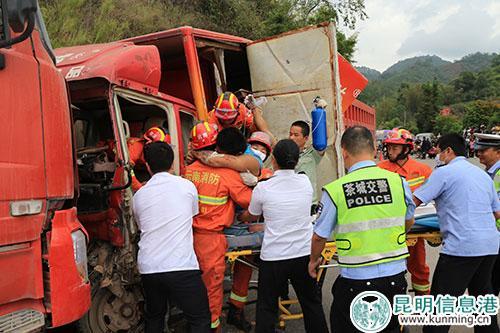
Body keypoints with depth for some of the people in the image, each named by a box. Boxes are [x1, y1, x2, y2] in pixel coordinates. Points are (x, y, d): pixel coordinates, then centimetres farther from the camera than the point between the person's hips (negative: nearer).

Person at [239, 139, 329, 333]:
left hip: (273, 257, -2)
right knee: (312, 304, 18)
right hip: (304, 254, 3)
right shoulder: (306, 182, -2)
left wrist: (240, 217, 31)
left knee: (266, 308, 13)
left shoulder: (263, 188, -10)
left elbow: (251, 217, 8)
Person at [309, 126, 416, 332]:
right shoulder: (398, 181, -7)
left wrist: (314, 260, 16)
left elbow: (319, 237, -5)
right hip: (395, 276, 3)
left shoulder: (334, 190, -14)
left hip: (356, 279, -3)